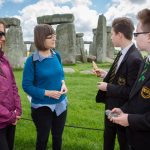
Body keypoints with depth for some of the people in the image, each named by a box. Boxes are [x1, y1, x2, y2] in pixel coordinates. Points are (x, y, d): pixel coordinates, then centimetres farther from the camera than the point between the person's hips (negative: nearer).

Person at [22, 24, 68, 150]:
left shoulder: (56, 55, -2)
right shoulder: (32, 60, -18)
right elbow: (26, 85, -15)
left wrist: (63, 83, -7)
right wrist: (47, 93, -22)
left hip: (60, 104, 5)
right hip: (41, 106, -5)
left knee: (58, 136, 22)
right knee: (42, 138, 16)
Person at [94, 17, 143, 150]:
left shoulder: (134, 59, -28)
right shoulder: (123, 53, 1)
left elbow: (132, 91, -27)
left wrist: (108, 87, -21)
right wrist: (106, 75, 2)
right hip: (111, 106, 9)